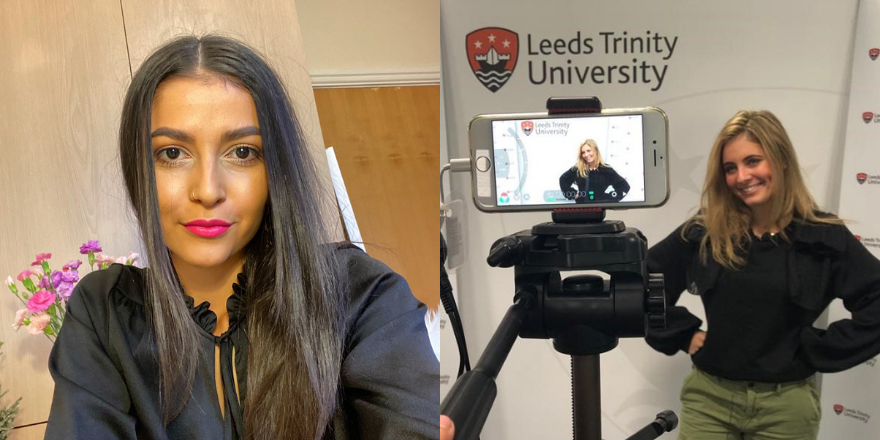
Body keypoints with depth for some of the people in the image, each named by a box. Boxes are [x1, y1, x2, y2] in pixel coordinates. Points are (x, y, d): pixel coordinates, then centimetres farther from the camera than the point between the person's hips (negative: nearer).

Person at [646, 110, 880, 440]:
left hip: (786, 405, -1)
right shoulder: (704, 232, -1)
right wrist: (684, 334, 1)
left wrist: (817, 349, -9)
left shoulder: (824, 238, -5)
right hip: (709, 398, 1)